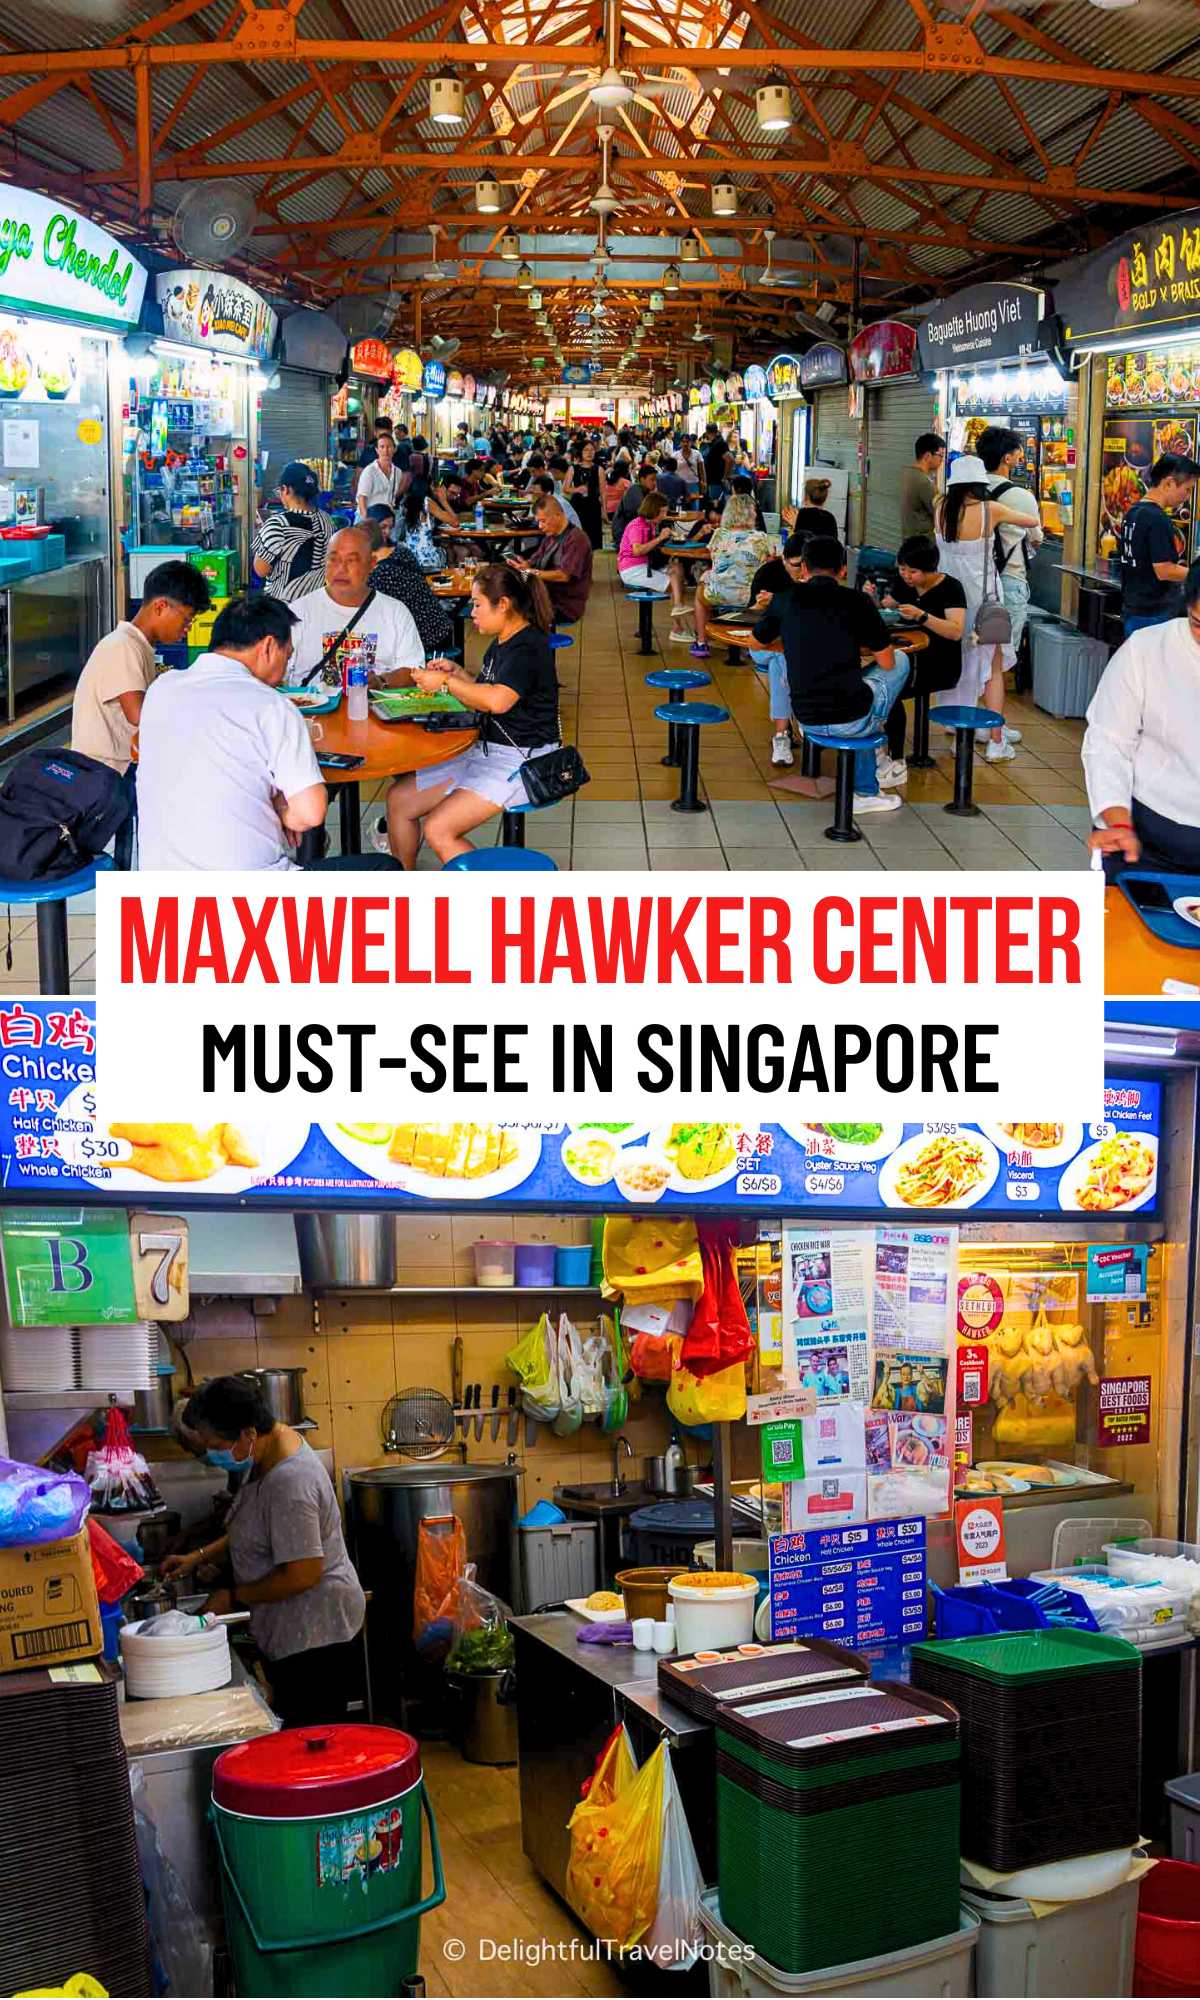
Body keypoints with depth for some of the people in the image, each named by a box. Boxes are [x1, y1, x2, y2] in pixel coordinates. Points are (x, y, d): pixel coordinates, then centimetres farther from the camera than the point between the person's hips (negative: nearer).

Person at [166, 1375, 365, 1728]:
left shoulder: (290, 1482, -26)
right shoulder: (264, 1454, 5)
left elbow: (303, 1574, -26)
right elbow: (254, 1534, 21)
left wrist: (234, 1597, -14)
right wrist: (199, 1558, 8)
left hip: (316, 1637, -10)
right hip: (293, 1633, 10)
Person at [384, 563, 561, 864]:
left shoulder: (528, 645, -18)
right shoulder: (501, 644, 13)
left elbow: (498, 701, -32)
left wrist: (446, 682, -19)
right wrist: (457, 673, 6)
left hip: (522, 760, -10)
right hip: (488, 750, 10)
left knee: (438, 829, -22)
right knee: (398, 798, 6)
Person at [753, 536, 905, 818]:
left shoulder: (785, 599, 2)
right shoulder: (857, 602, -5)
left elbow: (759, 642, 19)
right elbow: (886, 663, 2)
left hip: (806, 719, 4)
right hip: (851, 720, -4)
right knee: (900, 663, 23)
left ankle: (867, 792, 38)